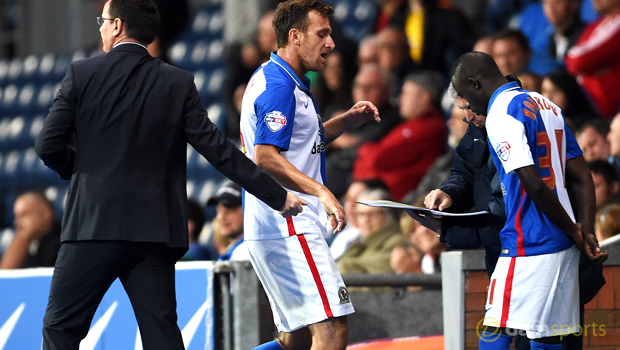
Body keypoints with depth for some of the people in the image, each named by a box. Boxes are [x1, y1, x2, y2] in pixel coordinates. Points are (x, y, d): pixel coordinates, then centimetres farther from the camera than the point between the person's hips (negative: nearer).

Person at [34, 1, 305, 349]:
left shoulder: (82, 73, -1)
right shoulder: (179, 84, 5)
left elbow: (48, 146, -4)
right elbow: (218, 150, 1)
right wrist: (278, 196, 7)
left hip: (95, 227, -3)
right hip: (155, 231, 3)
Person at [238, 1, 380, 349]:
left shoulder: (286, 83, 19)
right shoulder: (278, 86, -13)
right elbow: (266, 157, -24)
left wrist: (347, 121, 19)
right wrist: (320, 191, -32)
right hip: (289, 229, -11)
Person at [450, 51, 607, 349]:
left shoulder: (500, 113, -11)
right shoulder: (547, 106, 17)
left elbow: (534, 185, -18)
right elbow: (581, 177, 14)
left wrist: (574, 233, -8)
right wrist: (586, 233, 4)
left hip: (529, 246, -9)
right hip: (563, 246, 9)